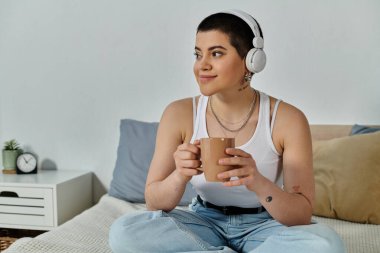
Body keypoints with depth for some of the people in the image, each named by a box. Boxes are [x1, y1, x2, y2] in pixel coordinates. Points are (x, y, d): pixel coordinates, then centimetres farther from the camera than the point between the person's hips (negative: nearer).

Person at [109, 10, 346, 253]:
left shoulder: (288, 119, -15)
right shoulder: (179, 114, -11)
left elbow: (303, 215, -17)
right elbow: (154, 204, -10)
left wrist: (257, 182, -36)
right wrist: (180, 176, -32)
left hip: (263, 227, -1)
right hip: (204, 222, 2)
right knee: (124, 231, -24)